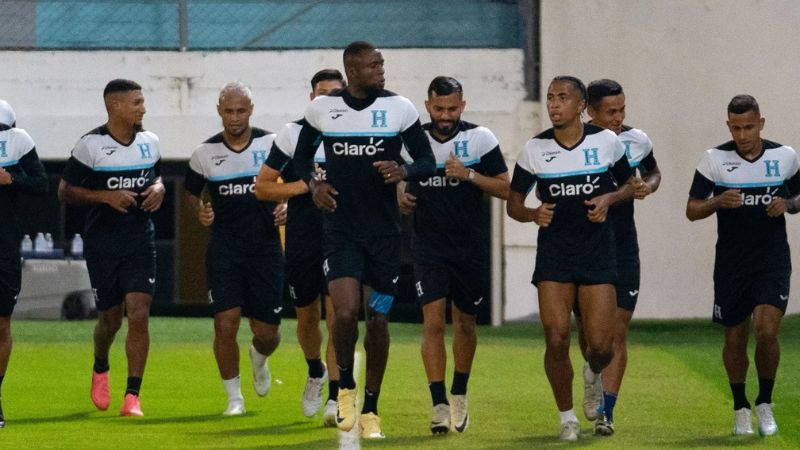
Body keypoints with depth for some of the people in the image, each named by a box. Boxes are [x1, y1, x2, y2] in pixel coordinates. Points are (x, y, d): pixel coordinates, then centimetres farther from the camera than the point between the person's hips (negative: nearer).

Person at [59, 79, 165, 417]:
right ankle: (100, 370, 39)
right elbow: (65, 191, -6)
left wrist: (158, 189, -1)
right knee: (110, 318, 6)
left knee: (138, 315, -11)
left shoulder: (150, 142, 5)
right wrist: (106, 196, -19)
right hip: (102, 245, -3)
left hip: (140, 243, 3)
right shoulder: (91, 145, -10)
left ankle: (132, 396, -9)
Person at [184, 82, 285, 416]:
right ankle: (234, 397, 5)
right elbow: (191, 192, 17)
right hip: (224, 247, 0)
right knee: (226, 323, -13)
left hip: (266, 247, 0)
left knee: (267, 332, 2)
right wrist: (200, 212, -3)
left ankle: (259, 359, 40)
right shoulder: (205, 153, 2)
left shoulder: (272, 144, -1)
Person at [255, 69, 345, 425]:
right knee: (307, 317, 14)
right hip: (302, 244, 1)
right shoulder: (293, 134, -1)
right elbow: (262, 187, 0)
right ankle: (316, 373, 42)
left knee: (338, 317, -13)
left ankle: (335, 397, -12)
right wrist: (304, 185, -14)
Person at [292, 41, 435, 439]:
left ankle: (370, 409, 19)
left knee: (378, 319, 5)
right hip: (340, 228, -1)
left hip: (384, 230, 1)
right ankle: (345, 386, 10)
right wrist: (313, 183, -4)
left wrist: (404, 172, -19)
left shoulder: (399, 108, -3)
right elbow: (302, 153, 16)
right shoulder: (322, 108, 0)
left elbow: (427, 162, 2)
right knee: (346, 311, -18)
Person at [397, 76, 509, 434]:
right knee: (433, 322, -13)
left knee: (465, 323, 11)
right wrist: (400, 197, -7)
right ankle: (439, 406, -15)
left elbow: (505, 189, -4)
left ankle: (459, 395, 32)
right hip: (429, 246, 0)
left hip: (471, 245, 0)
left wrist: (469, 175, -18)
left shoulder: (480, 138, -4)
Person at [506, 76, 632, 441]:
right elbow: (513, 203, 5)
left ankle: (594, 375, 33)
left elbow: (629, 183, 13)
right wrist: (533, 213, -17)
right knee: (556, 340, -10)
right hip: (553, 253, 0)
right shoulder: (534, 149, -2)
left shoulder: (606, 142, -2)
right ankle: (567, 416, 9)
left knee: (601, 345, -5)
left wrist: (609, 199, -9)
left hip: (597, 252, 0)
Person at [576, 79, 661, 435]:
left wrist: (648, 186, -2)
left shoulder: (637, 141, 1)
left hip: (622, 248, 1)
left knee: (618, 330, -6)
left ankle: (606, 412, -3)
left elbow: (654, 172, 21)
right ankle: (592, 373, 40)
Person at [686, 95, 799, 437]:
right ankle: (740, 409, 26)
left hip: (772, 261, -1)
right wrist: (718, 201, -21)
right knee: (734, 339, 7)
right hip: (730, 264, 1)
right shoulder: (714, 159, -4)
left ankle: (765, 404, 4)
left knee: (766, 331, -17)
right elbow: (692, 210, -1)